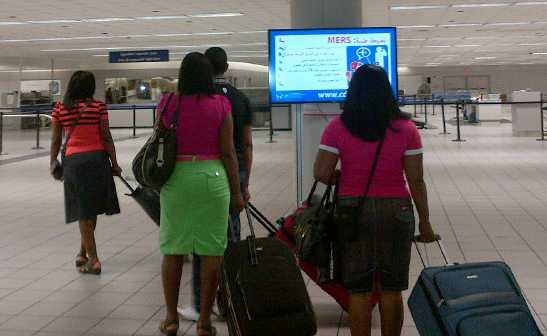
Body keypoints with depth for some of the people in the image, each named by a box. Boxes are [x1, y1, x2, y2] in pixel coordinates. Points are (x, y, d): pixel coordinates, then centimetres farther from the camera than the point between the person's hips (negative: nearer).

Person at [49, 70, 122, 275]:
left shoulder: (60, 109, 3)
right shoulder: (98, 107, -2)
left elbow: (56, 139, 7)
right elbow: (106, 137, -3)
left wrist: (53, 162, 21)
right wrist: (114, 163, 4)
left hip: (73, 159, 1)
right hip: (97, 158, 0)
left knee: (84, 212, 5)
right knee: (92, 209, 14)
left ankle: (93, 259, 5)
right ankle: (83, 252, 24)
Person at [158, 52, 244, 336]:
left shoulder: (168, 103, 1)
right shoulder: (220, 104, -3)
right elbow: (228, 152, -3)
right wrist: (236, 191, 4)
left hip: (176, 177, 2)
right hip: (212, 177, -1)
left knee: (172, 250, 11)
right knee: (212, 251, 5)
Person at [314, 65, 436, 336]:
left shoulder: (337, 127, -6)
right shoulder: (406, 129, -4)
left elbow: (321, 174, -8)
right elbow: (416, 181, -4)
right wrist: (424, 221, 6)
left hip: (353, 212, 0)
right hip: (396, 211, 1)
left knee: (359, 290, 8)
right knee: (391, 289, 11)